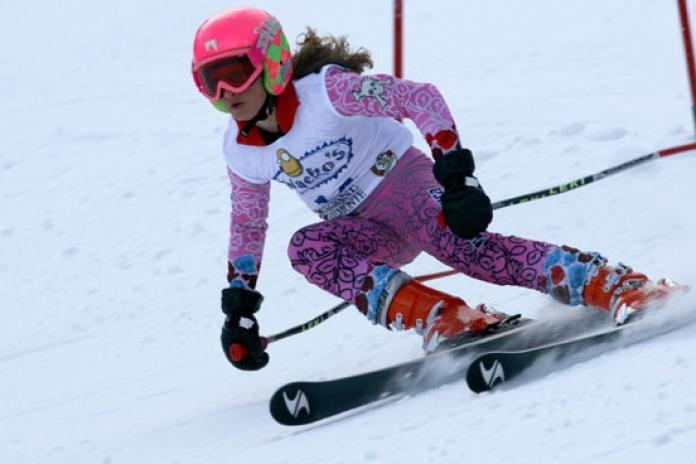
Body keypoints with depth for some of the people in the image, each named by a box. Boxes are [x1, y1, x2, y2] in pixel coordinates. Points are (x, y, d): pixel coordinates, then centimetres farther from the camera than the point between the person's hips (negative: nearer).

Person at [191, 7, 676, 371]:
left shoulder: (324, 91, -19)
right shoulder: (241, 152, 1)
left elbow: (420, 97, -22)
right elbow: (247, 223, 17)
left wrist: (456, 171, -30)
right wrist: (239, 303, 12)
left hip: (404, 182, -6)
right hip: (368, 233, 6)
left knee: (455, 241, -35)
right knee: (306, 248, -25)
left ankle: (613, 284, -39)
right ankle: (441, 318, -34)